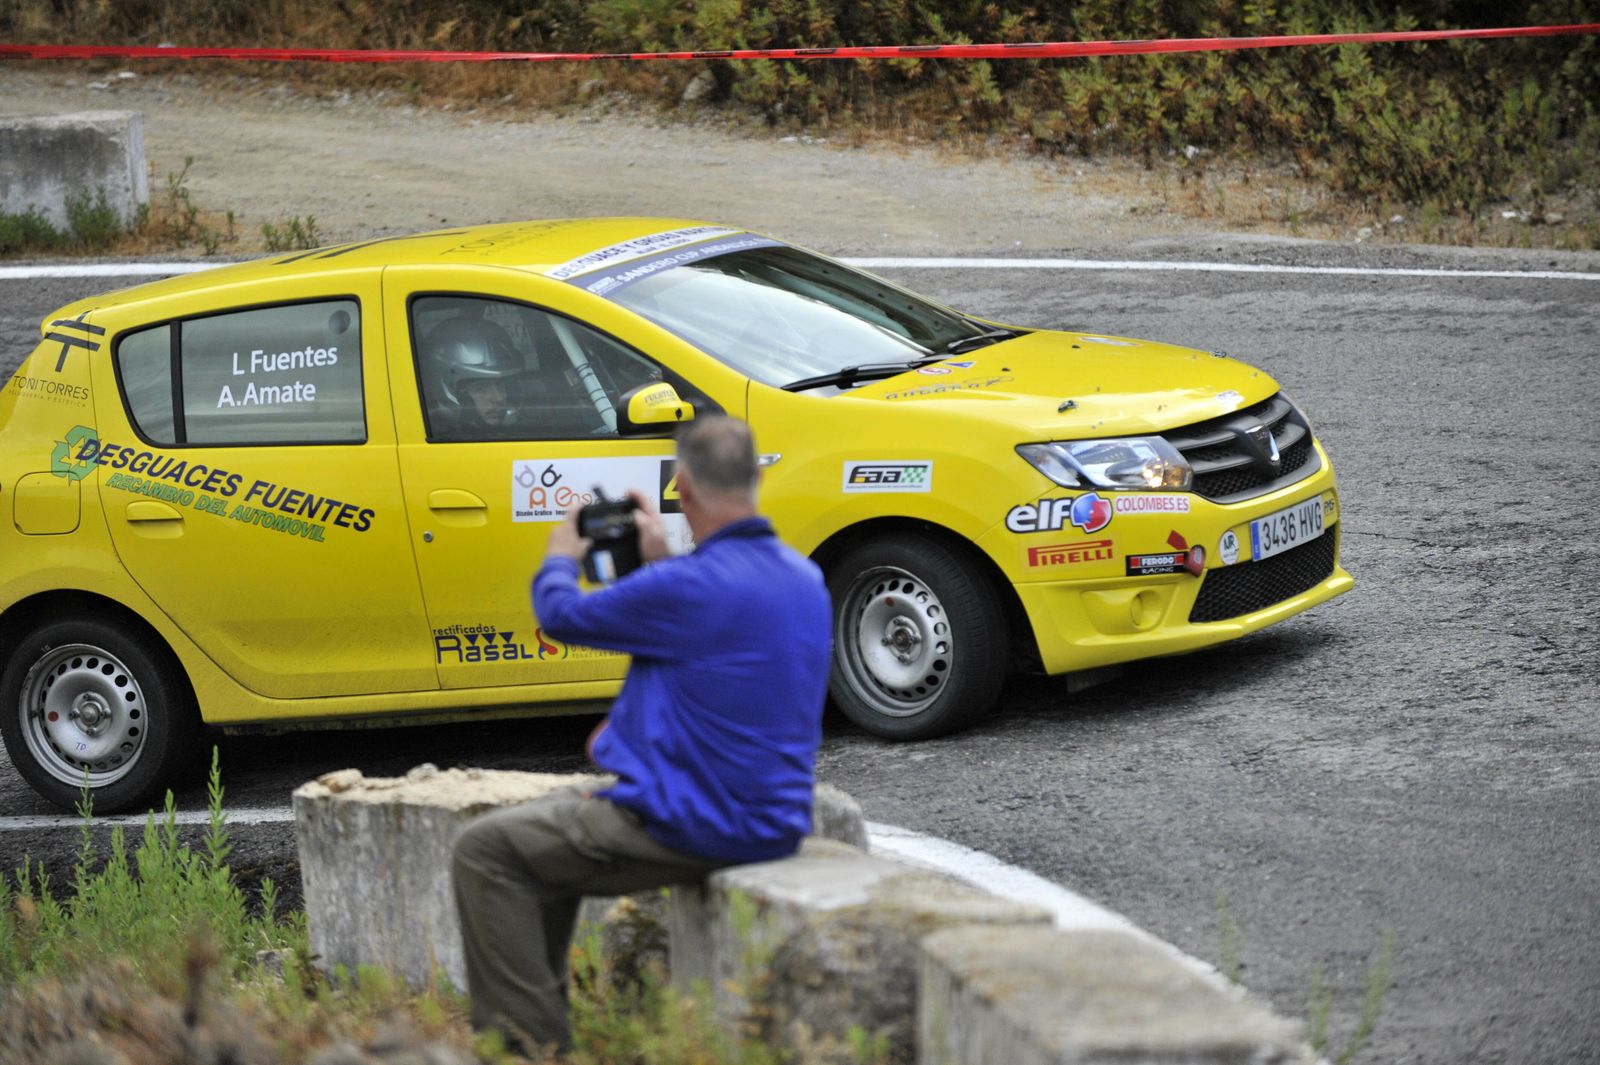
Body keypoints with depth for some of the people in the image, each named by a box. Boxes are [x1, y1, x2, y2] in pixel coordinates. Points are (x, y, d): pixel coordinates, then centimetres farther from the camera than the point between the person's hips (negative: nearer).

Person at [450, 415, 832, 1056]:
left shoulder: (687, 587, -22)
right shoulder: (804, 578, 5)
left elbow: (561, 616, -6)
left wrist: (559, 559, 16)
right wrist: (662, 562, 29)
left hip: (698, 825, -9)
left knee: (485, 853, -3)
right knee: (551, 823, 30)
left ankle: (531, 1043, -4)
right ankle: (540, 1018, 34)